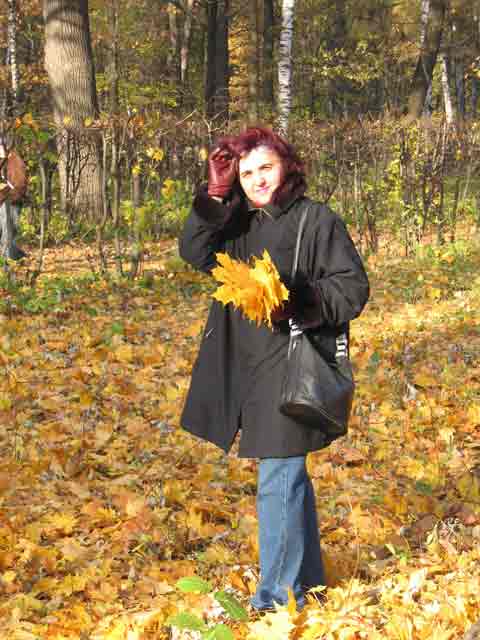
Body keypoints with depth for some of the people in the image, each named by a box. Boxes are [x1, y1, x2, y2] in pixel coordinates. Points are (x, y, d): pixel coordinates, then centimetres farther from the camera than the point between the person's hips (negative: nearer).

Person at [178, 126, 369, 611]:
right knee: (289, 475, 19)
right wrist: (214, 197, -12)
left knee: (277, 480, -8)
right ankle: (307, 577, 34)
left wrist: (298, 304, -22)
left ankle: (279, 594, 2)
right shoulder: (235, 224, 10)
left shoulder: (317, 220, -7)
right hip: (246, 367, 7)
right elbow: (193, 253, -4)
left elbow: (352, 286, -9)